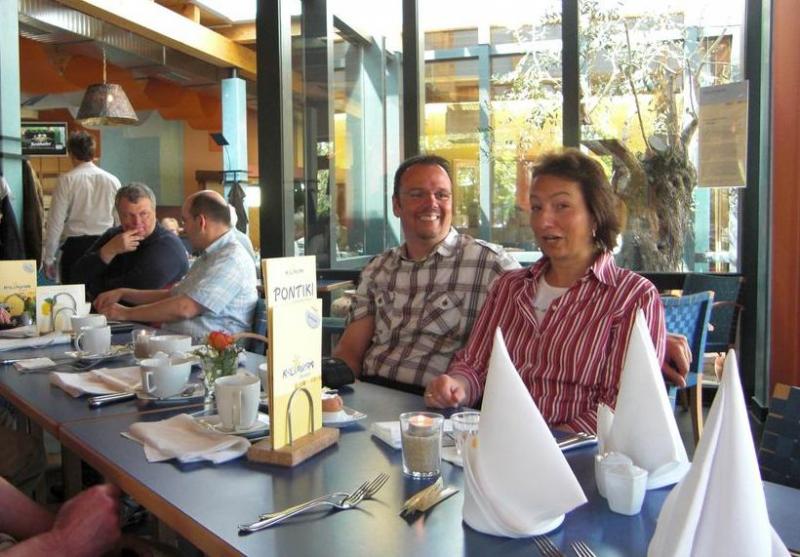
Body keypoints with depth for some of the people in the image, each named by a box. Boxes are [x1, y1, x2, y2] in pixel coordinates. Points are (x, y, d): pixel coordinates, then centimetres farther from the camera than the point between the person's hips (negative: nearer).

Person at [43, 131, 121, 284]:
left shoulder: (66, 180, -4)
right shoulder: (112, 181, 4)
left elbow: (56, 222, -4)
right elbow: (120, 221, 5)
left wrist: (49, 258, 3)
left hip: (76, 246, -2)